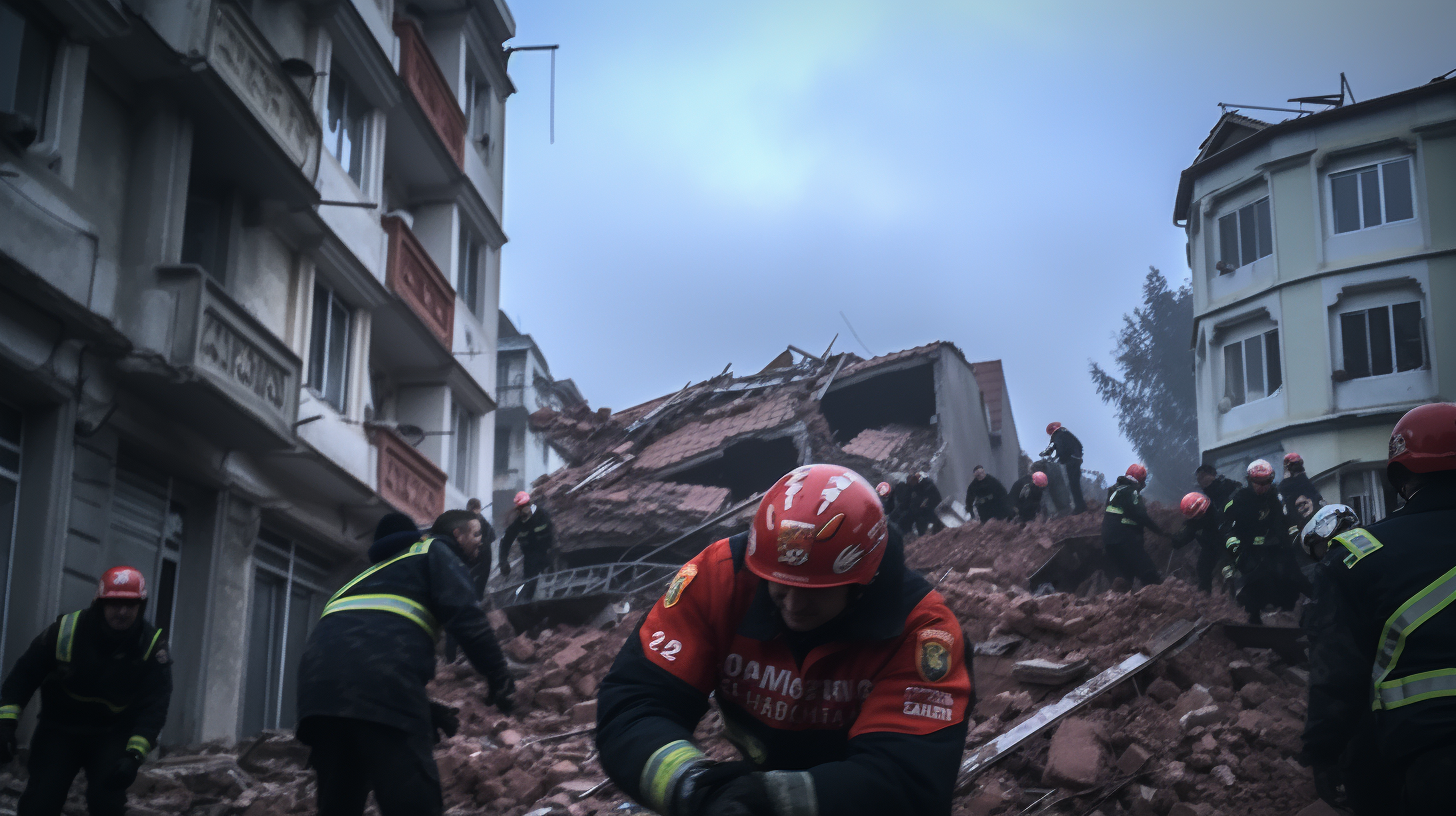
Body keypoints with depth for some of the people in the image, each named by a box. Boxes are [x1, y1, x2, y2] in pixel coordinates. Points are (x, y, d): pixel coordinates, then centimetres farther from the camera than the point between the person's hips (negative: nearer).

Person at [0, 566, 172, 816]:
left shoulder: (152, 645, -17)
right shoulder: (66, 630, -18)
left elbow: (154, 707, -20)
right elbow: (24, 675, -9)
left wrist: (134, 755, -31)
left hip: (113, 736, 0)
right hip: (59, 729, 0)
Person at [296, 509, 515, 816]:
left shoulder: (389, 563, 42)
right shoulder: (438, 551, 17)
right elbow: (465, 615, -1)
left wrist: (426, 711, 40)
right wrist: (500, 678, 4)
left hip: (320, 669, 8)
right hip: (378, 675, -8)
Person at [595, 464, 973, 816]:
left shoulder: (918, 624, -25)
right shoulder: (719, 576, -21)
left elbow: (911, 779, -32)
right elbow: (630, 707, -23)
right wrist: (693, 785, -43)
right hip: (763, 778, 3)